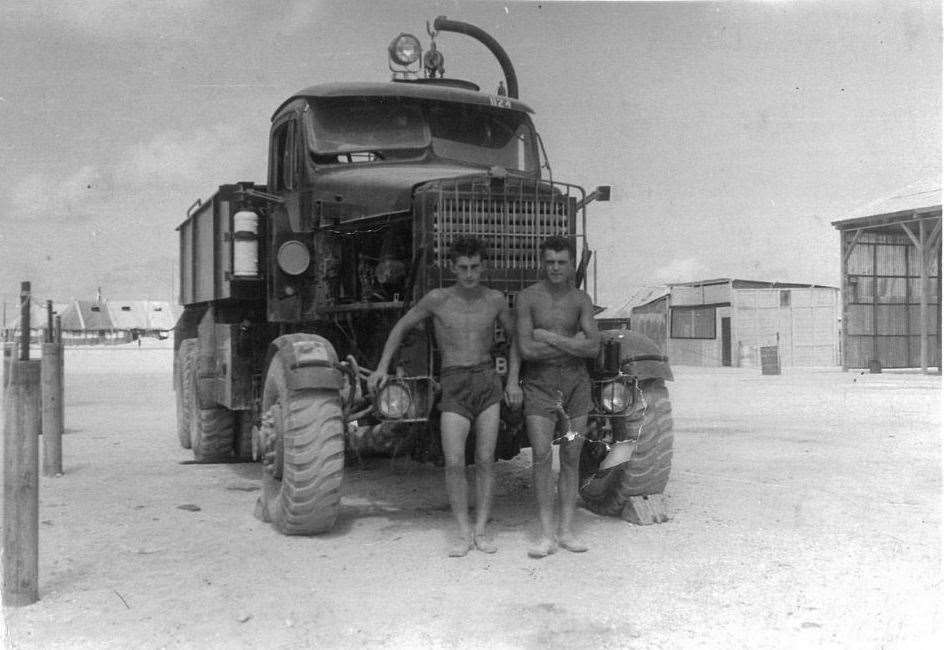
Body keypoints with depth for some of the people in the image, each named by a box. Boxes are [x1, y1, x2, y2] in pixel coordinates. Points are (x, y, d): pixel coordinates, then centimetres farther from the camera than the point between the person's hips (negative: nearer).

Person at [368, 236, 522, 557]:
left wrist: (513, 380, 6)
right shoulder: (437, 299, -3)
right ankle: (464, 534, 0)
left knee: (485, 460, 0)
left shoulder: (495, 299, 3)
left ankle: (481, 531, 11)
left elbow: (515, 336, 16)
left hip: (488, 381, 2)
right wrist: (382, 368, 2)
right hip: (454, 386, -2)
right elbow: (401, 327, 9)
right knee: (454, 462, -12)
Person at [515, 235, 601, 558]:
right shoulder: (528, 297, -4)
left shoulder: (581, 299, 5)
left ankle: (567, 530, 13)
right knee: (541, 456, -10)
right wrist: (573, 342, -9)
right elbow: (526, 349, -13)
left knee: (571, 459, 5)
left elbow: (593, 348, -6)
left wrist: (548, 336, -12)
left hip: (575, 381, 3)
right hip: (539, 383, -3)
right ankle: (546, 535, -4)